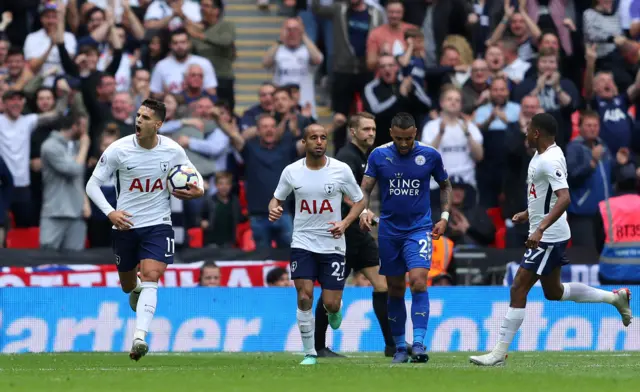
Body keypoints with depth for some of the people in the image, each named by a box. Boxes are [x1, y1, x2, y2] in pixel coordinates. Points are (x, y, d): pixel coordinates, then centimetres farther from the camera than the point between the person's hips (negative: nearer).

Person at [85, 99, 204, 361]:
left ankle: (139, 337, -27)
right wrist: (110, 213, -21)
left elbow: (192, 174, 13)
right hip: (125, 224, 1)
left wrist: (198, 190, -11)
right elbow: (93, 185, -6)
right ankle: (136, 288, 55)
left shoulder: (173, 151, -7)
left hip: (158, 224, -1)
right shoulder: (118, 150, -12)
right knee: (128, 285, 15)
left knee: (150, 277, -21)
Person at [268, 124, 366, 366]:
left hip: (332, 244, -1)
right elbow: (277, 199, 12)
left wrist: (345, 223, -13)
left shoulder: (341, 170, -5)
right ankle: (309, 353, -1)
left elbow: (359, 201, 4)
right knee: (304, 297, -13)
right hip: (303, 243, 1)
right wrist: (273, 210, -12)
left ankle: (334, 311, 36)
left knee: (331, 303, -4)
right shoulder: (291, 171, -1)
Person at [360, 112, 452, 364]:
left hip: (419, 229, -2)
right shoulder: (379, 155, -3)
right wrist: (363, 211, -23)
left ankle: (418, 343, -22)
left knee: (418, 282, -19)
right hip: (389, 230, 2)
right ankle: (399, 347, 17)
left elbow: (444, 185, 12)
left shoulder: (430, 156, -4)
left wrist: (444, 216, 2)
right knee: (395, 289, 7)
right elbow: (365, 189, -3)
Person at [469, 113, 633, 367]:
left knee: (519, 289, -9)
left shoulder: (550, 161, -22)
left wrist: (540, 229, -38)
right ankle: (615, 298, 28)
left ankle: (499, 353, -8)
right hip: (548, 237, 11)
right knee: (553, 292, 21)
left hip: (548, 237, -11)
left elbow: (564, 198, -32)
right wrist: (528, 214, 21)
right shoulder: (541, 156, 10)